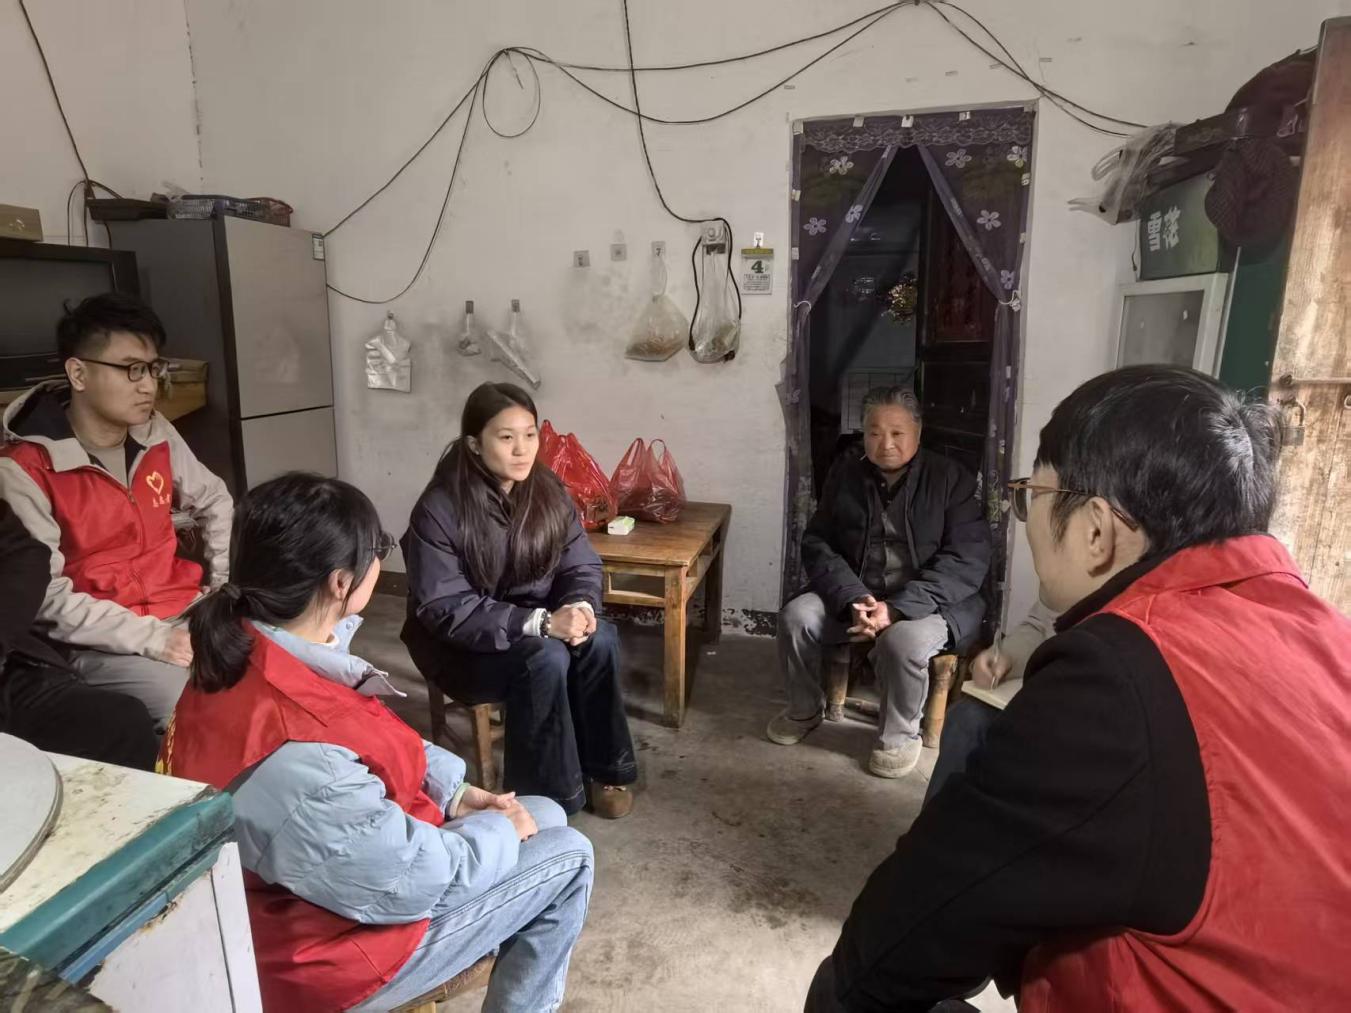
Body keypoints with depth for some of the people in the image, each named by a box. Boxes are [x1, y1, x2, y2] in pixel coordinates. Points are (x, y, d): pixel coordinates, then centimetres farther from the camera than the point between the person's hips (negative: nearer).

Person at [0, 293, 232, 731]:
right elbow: (45, 596, -15)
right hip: (104, 642, -5)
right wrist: (150, 637, -22)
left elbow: (214, 501, 19)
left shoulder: (157, 434, 5)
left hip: (190, 613, 5)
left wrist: (228, 584, 6)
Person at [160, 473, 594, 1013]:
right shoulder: (294, 756, -39)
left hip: (361, 845, 8)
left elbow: (375, 746, 5)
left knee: (544, 816, 14)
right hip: (337, 945, -8)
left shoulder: (247, 653, -10)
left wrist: (455, 791, -1)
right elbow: (412, 880, -27)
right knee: (566, 858, 1)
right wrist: (499, 830, -11)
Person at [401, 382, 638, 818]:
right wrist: (539, 622, -33)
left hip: (538, 624, 5)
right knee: (546, 658, -31)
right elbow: (445, 608, -24)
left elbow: (581, 566, -1)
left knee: (600, 639, -23)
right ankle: (549, 797, -12)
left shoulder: (549, 491, -6)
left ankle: (605, 769, -3)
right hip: (461, 643, -4)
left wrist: (579, 607, -25)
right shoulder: (439, 509, -22)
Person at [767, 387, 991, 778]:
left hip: (930, 602, -3)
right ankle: (805, 709, 8)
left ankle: (900, 735, -4)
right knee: (795, 617, -20)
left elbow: (966, 561, -15)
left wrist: (896, 608, -26)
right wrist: (853, 599, -20)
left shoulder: (951, 479, -8)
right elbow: (817, 545, -1)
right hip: (855, 594, 4)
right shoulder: (845, 475, 3)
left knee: (903, 641, -34)